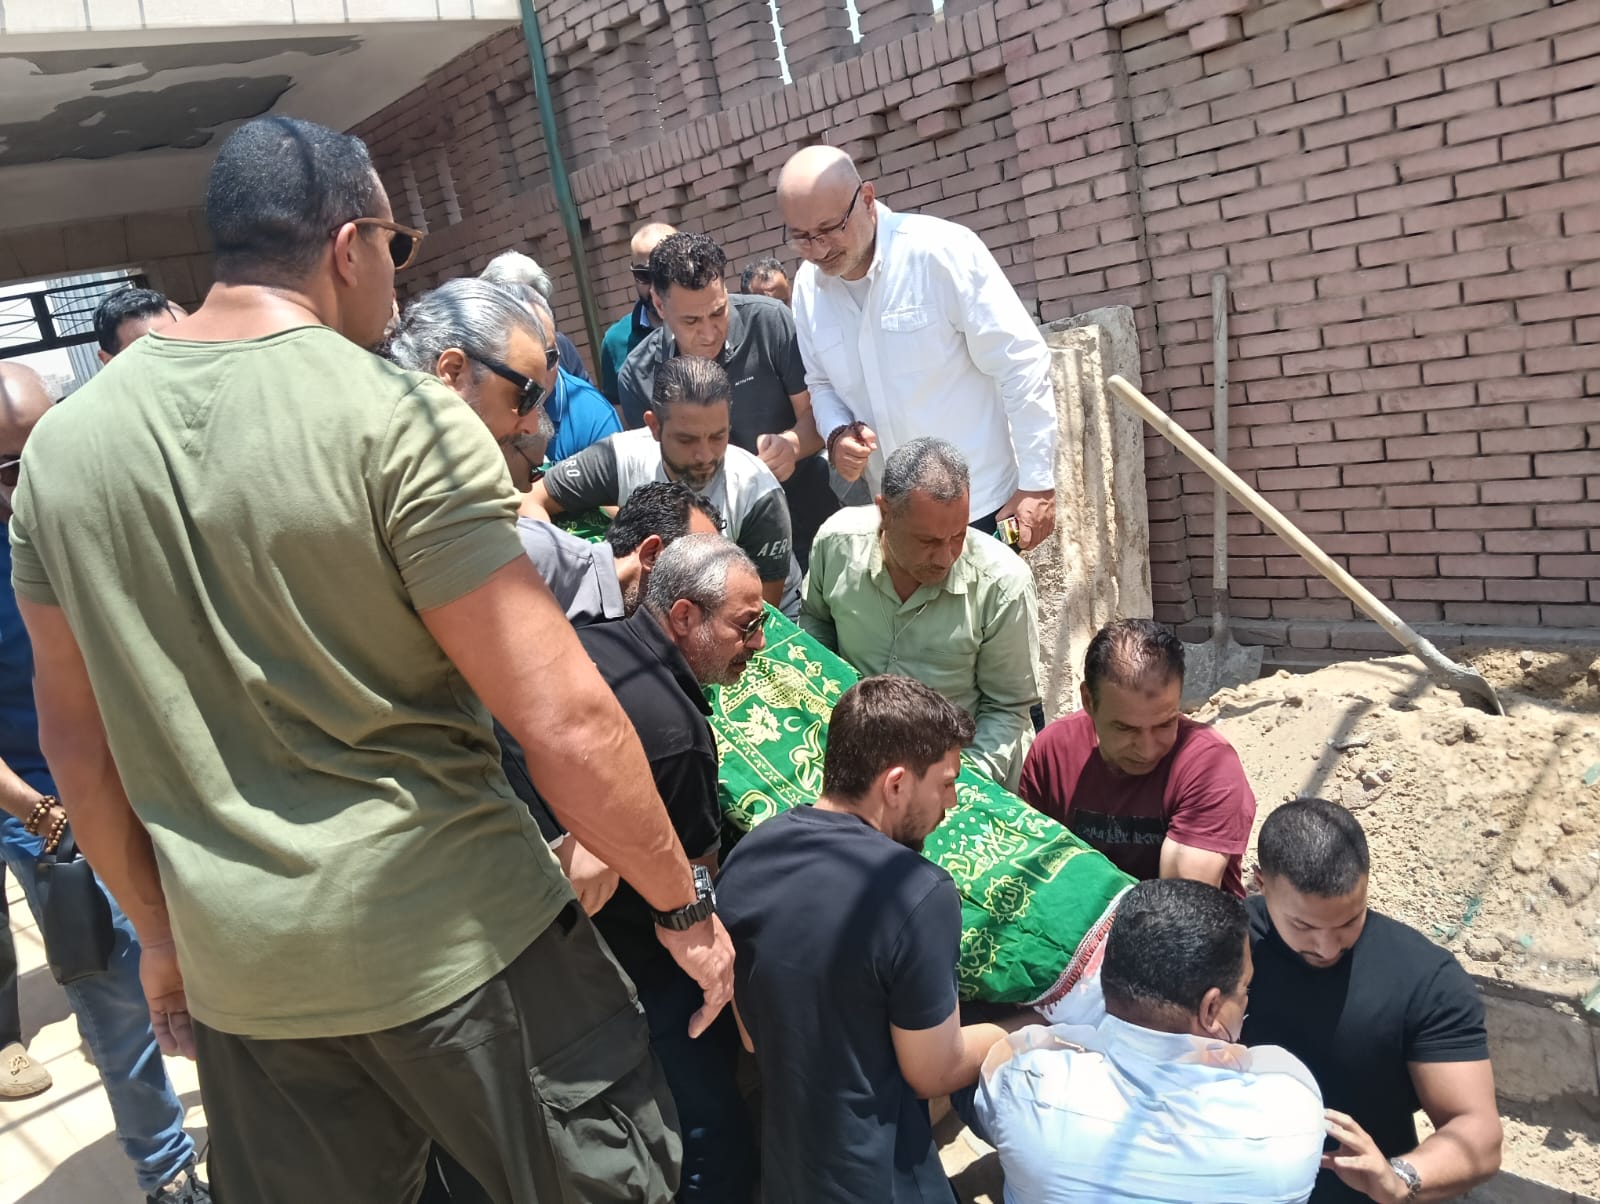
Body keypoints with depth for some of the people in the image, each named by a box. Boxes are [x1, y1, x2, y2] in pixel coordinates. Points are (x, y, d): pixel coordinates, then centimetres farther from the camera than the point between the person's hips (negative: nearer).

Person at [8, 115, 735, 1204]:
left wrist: (161, 931, 22)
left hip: (237, 968, 6)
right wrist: (685, 907, -6)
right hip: (454, 938, -5)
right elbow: (565, 724, -19)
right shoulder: (404, 421, -16)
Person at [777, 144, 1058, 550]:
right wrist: (837, 433, -7)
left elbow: (1021, 365, -14)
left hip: (982, 504, -5)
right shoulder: (808, 285, 1)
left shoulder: (941, 250, -17)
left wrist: (1037, 483, -13)